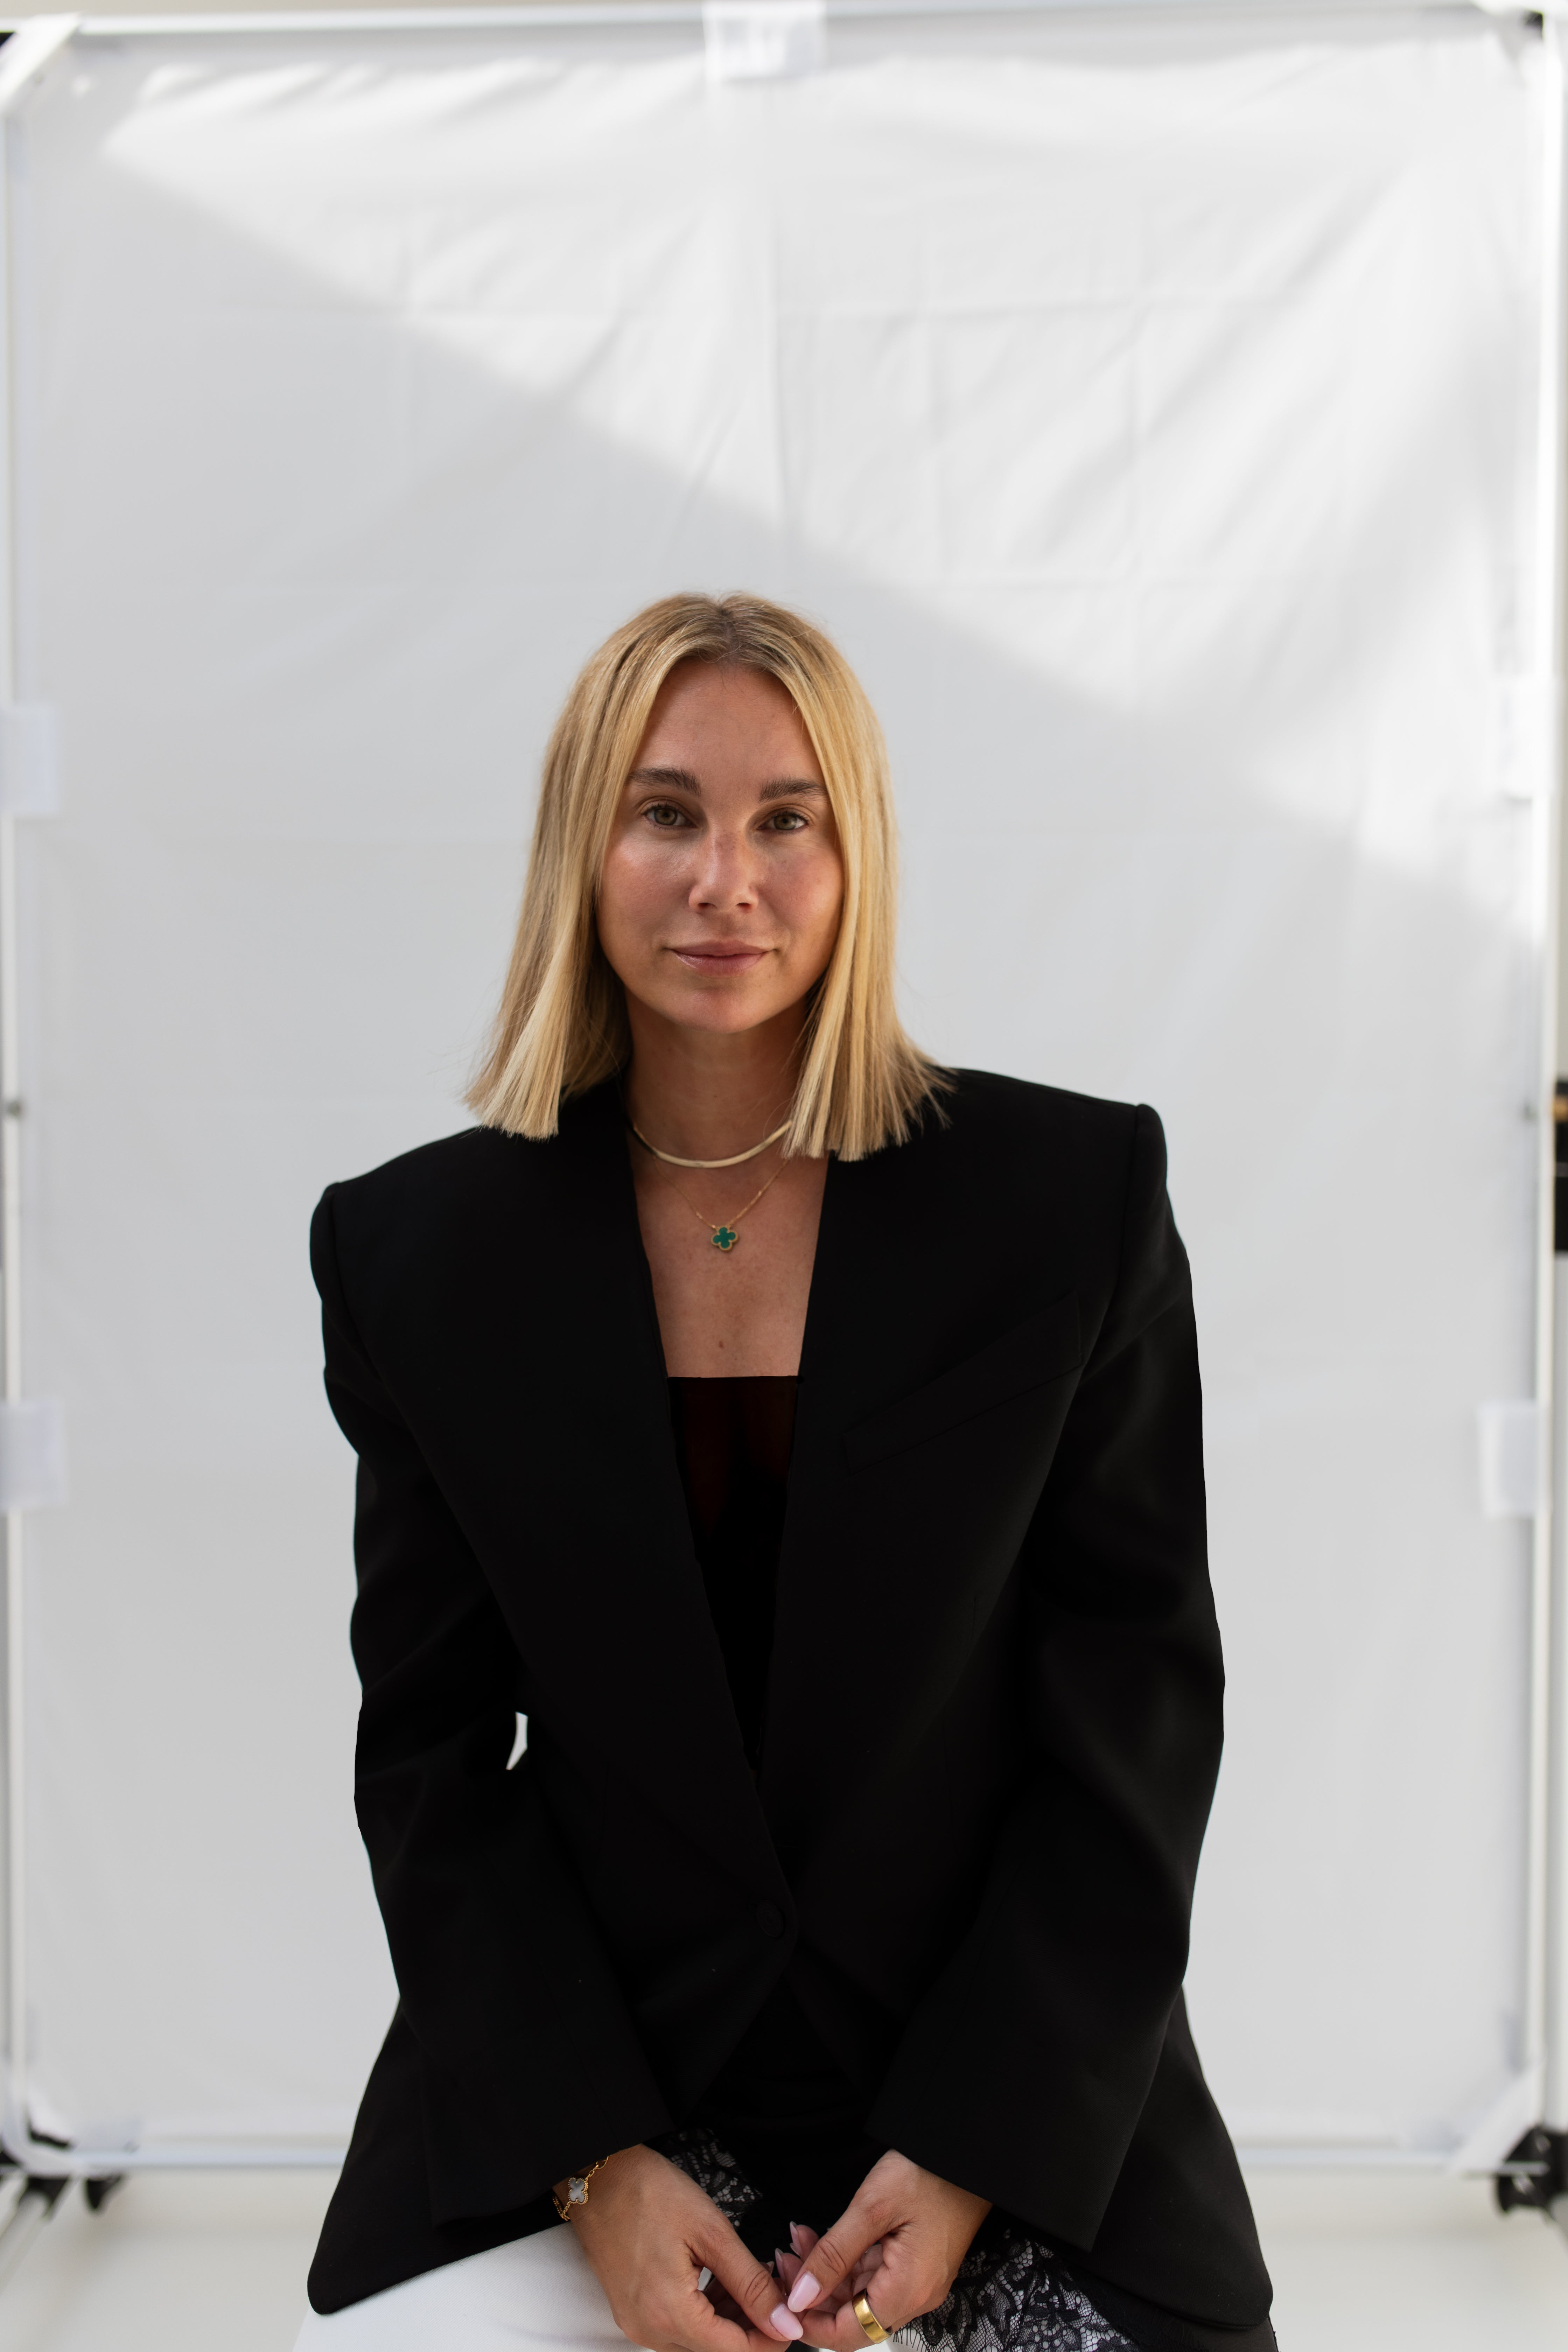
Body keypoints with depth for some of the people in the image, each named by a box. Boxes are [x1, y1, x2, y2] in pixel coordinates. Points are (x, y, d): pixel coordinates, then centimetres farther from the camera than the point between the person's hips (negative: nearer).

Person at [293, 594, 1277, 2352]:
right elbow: (433, 1748, 0)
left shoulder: (1077, 1197, -6)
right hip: (573, 2123, 1)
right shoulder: (422, 1250, -1)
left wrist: (974, 2155, -9)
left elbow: (1136, 1711, -4)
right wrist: (597, 2161, -9)